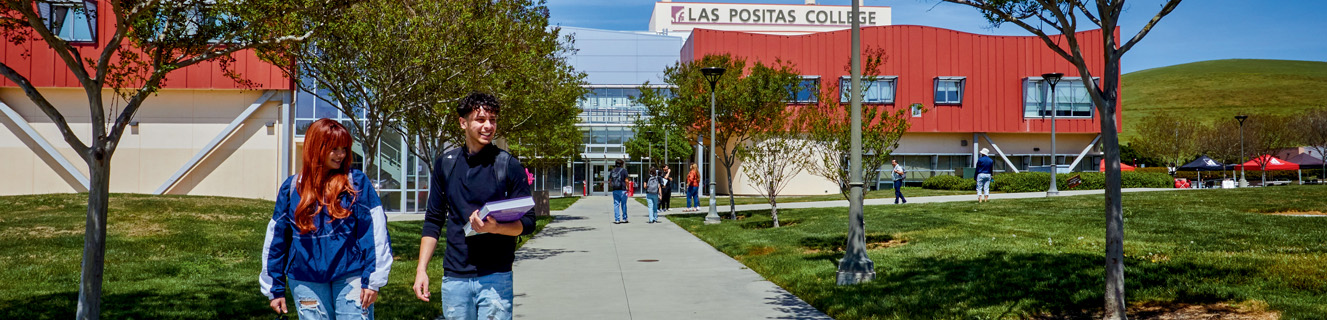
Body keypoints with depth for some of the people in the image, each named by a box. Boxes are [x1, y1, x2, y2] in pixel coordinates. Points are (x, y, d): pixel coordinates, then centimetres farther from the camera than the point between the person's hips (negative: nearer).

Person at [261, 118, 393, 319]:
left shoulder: (357, 183, -2)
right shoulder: (292, 187, 5)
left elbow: (375, 231, -5)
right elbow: (275, 237, 11)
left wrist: (373, 280, -9)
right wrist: (274, 289, 12)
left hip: (350, 277, -2)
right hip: (305, 280, 2)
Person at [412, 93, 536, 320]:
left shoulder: (508, 165, -1)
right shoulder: (445, 163, 9)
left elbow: (528, 222, -1)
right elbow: (433, 220, 14)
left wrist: (495, 227, -20)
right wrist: (421, 269, 7)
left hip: (496, 277, -3)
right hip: (454, 278, 3)